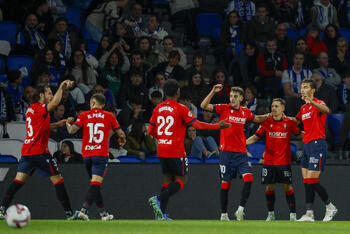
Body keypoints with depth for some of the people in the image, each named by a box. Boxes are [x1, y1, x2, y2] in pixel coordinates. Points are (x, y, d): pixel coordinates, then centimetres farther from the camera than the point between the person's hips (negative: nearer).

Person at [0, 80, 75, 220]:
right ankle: (69, 212, 2)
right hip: (39, 151, -8)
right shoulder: (40, 108, -9)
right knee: (58, 180, 0)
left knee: (18, 181, 3)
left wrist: (56, 124, 28)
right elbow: (54, 103, -30)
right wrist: (61, 87, -19)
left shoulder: (31, 109, 18)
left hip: (27, 150, 8)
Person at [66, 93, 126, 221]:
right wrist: (122, 140, 32)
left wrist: (67, 124, 17)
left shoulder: (84, 115, 5)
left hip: (86, 154, 3)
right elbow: (121, 134, 8)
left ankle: (103, 213, 19)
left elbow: (72, 130, -6)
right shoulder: (109, 116, 4)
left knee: (95, 184, 16)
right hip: (101, 155, -3)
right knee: (95, 184, -11)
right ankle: (83, 211, -27)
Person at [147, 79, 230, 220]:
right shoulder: (181, 109, -10)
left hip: (161, 151, 6)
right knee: (181, 180, 3)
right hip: (176, 152, -6)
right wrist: (218, 126, 1)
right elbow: (197, 125, -8)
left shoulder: (158, 109, 7)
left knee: (168, 180, 14)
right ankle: (158, 199, -17)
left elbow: (151, 131, 10)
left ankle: (161, 214, 5)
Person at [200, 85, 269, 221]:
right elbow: (204, 106, -13)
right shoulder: (224, 109, -3)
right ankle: (224, 214, 12)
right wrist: (213, 92, -22)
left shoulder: (245, 112, 8)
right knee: (225, 183, 1)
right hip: (226, 152, -3)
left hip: (241, 153, 3)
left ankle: (240, 209, -9)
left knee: (248, 178, -16)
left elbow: (257, 119, 28)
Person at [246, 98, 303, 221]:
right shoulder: (266, 122, 2)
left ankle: (293, 214, 1)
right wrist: (243, 142, -6)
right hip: (268, 160, 1)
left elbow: (299, 134, 11)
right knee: (269, 187, 3)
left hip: (284, 161, -1)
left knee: (287, 187, -3)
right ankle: (271, 213, 15)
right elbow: (256, 136, 7)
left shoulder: (289, 122, 0)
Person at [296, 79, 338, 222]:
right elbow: (296, 120, 38)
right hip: (306, 145, 9)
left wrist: (311, 102, -49)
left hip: (317, 144, -9)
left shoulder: (318, 104, -9)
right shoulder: (303, 108, 18)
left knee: (311, 181, -11)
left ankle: (330, 207, 5)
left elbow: (326, 110, -34)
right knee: (306, 181, 4)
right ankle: (309, 214, 4)